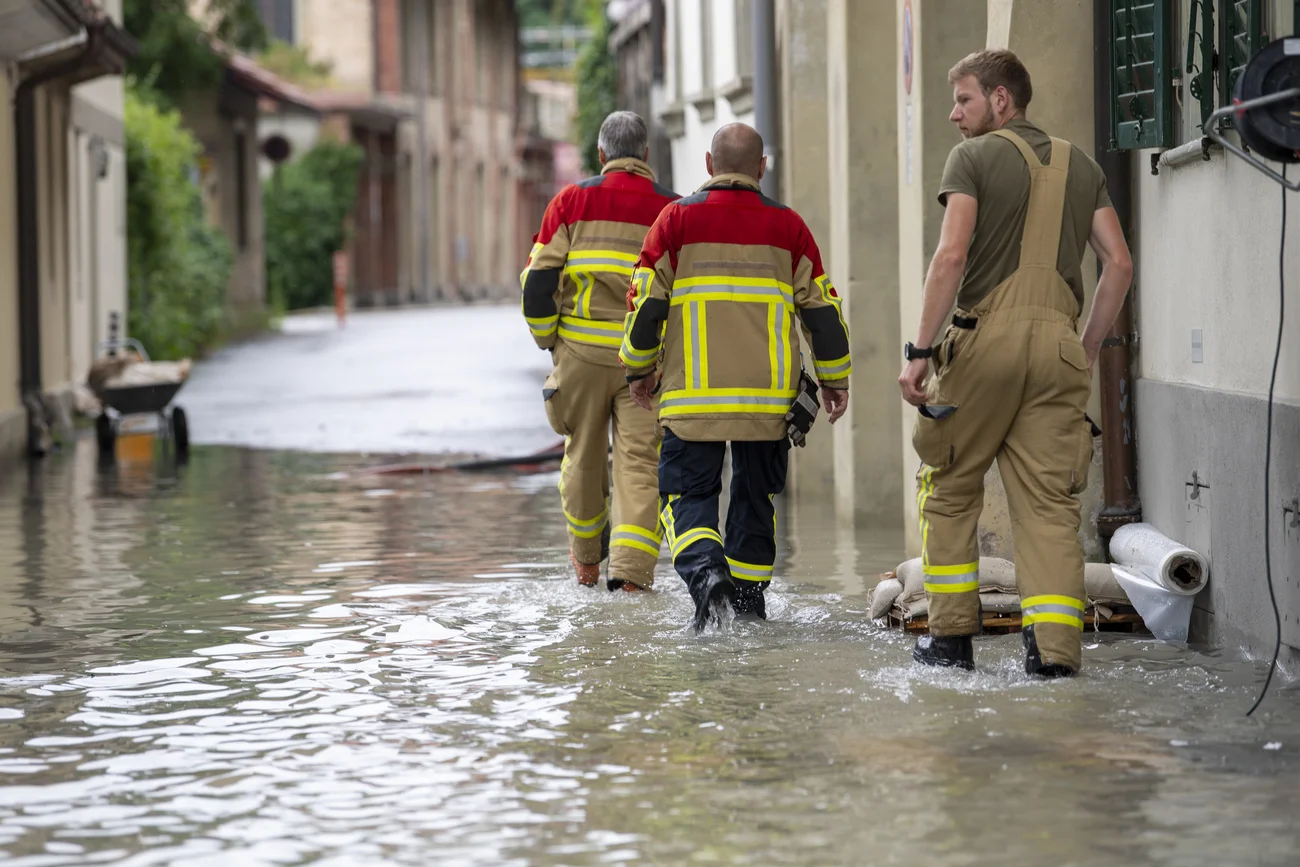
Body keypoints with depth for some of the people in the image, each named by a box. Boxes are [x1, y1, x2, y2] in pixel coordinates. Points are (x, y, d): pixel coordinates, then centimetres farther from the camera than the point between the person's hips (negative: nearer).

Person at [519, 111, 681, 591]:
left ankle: (587, 560, 32)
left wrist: (546, 337, 13)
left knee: (584, 454, 16)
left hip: (582, 349, 1)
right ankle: (632, 569, -12)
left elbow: (539, 278, -1)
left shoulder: (572, 201, 2)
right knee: (641, 461, 0)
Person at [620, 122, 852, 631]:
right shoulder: (787, 227, 4)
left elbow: (646, 300, -1)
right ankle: (749, 597, 21)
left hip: (694, 394, -2)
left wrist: (640, 368, 14)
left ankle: (706, 570, -21)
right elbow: (821, 307, 8)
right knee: (755, 495, 17)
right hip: (768, 397, 2)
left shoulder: (677, 219, -1)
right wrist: (834, 379, 18)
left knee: (687, 492, 5)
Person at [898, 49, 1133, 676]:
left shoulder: (974, 157, 1)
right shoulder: (1080, 165, 17)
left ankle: (952, 636, 12)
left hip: (986, 336, -4)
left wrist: (920, 351, -12)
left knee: (949, 489, 11)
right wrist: (1087, 350, 17)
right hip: (1058, 342, 4)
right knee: (1049, 501, 3)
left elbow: (953, 255, -11)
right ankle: (1054, 647, -7)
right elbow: (1118, 263, 11)